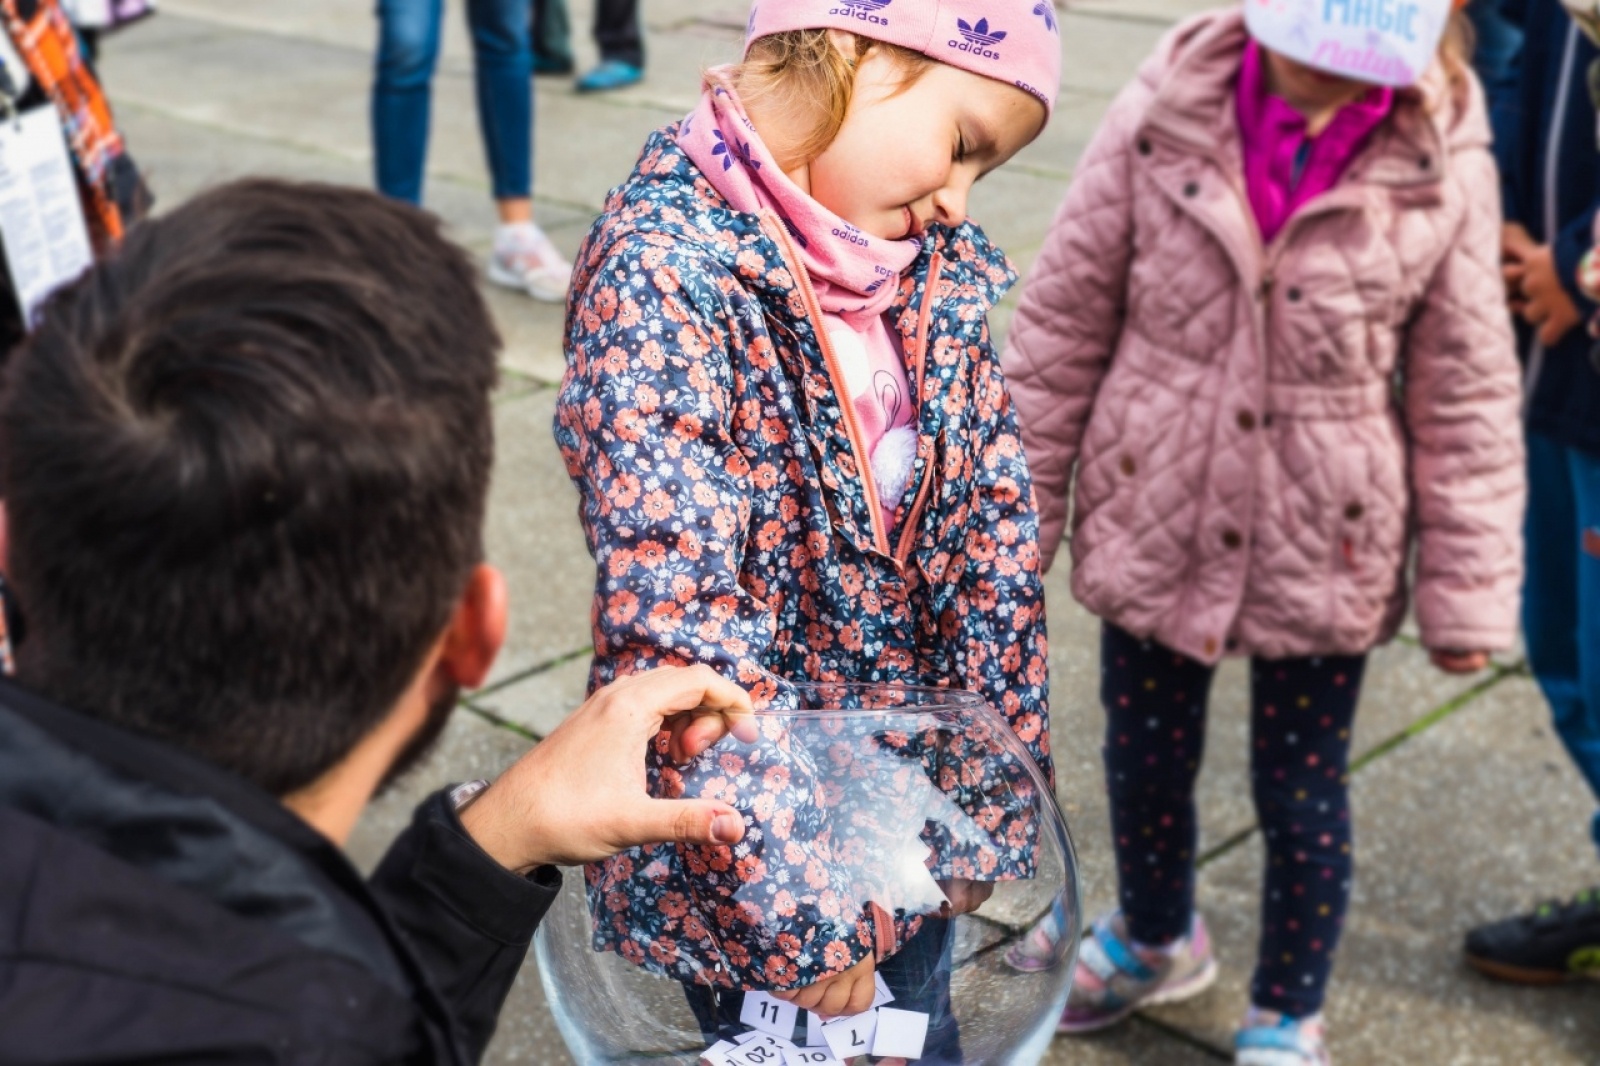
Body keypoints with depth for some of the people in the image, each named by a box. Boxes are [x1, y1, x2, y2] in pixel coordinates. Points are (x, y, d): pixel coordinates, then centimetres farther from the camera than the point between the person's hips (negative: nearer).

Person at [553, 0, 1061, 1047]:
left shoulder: (940, 264, -2)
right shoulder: (664, 272, -22)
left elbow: (993, 532, 2)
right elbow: (673, 614, -26)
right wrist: (799, 910, -25)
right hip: (737, 842, -6)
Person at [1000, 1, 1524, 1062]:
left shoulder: (1443, 172, -13)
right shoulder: (1161, 118, -14)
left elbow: (1466, 398, -6)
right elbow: (1065, 320, -5)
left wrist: (1468, 595, -3)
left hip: (1323, 557, -1)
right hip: (1150, 526, 2)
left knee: (1302, 801, 13)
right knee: (1145, 768, 20)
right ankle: (1156, 938, 51)